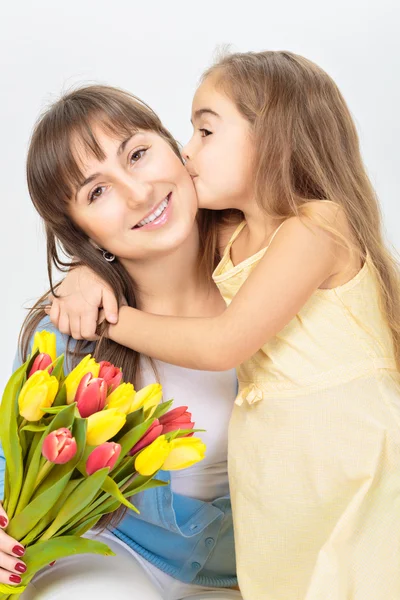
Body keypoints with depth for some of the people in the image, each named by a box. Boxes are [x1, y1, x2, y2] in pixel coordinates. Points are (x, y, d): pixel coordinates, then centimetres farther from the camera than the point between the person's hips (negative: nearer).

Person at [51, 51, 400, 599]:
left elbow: (221, 346, -20)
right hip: (269, 463, 7)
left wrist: (112, 319, -10)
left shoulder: (316, 227, -17)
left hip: (341, 456, -7)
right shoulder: (233, 238, 7)